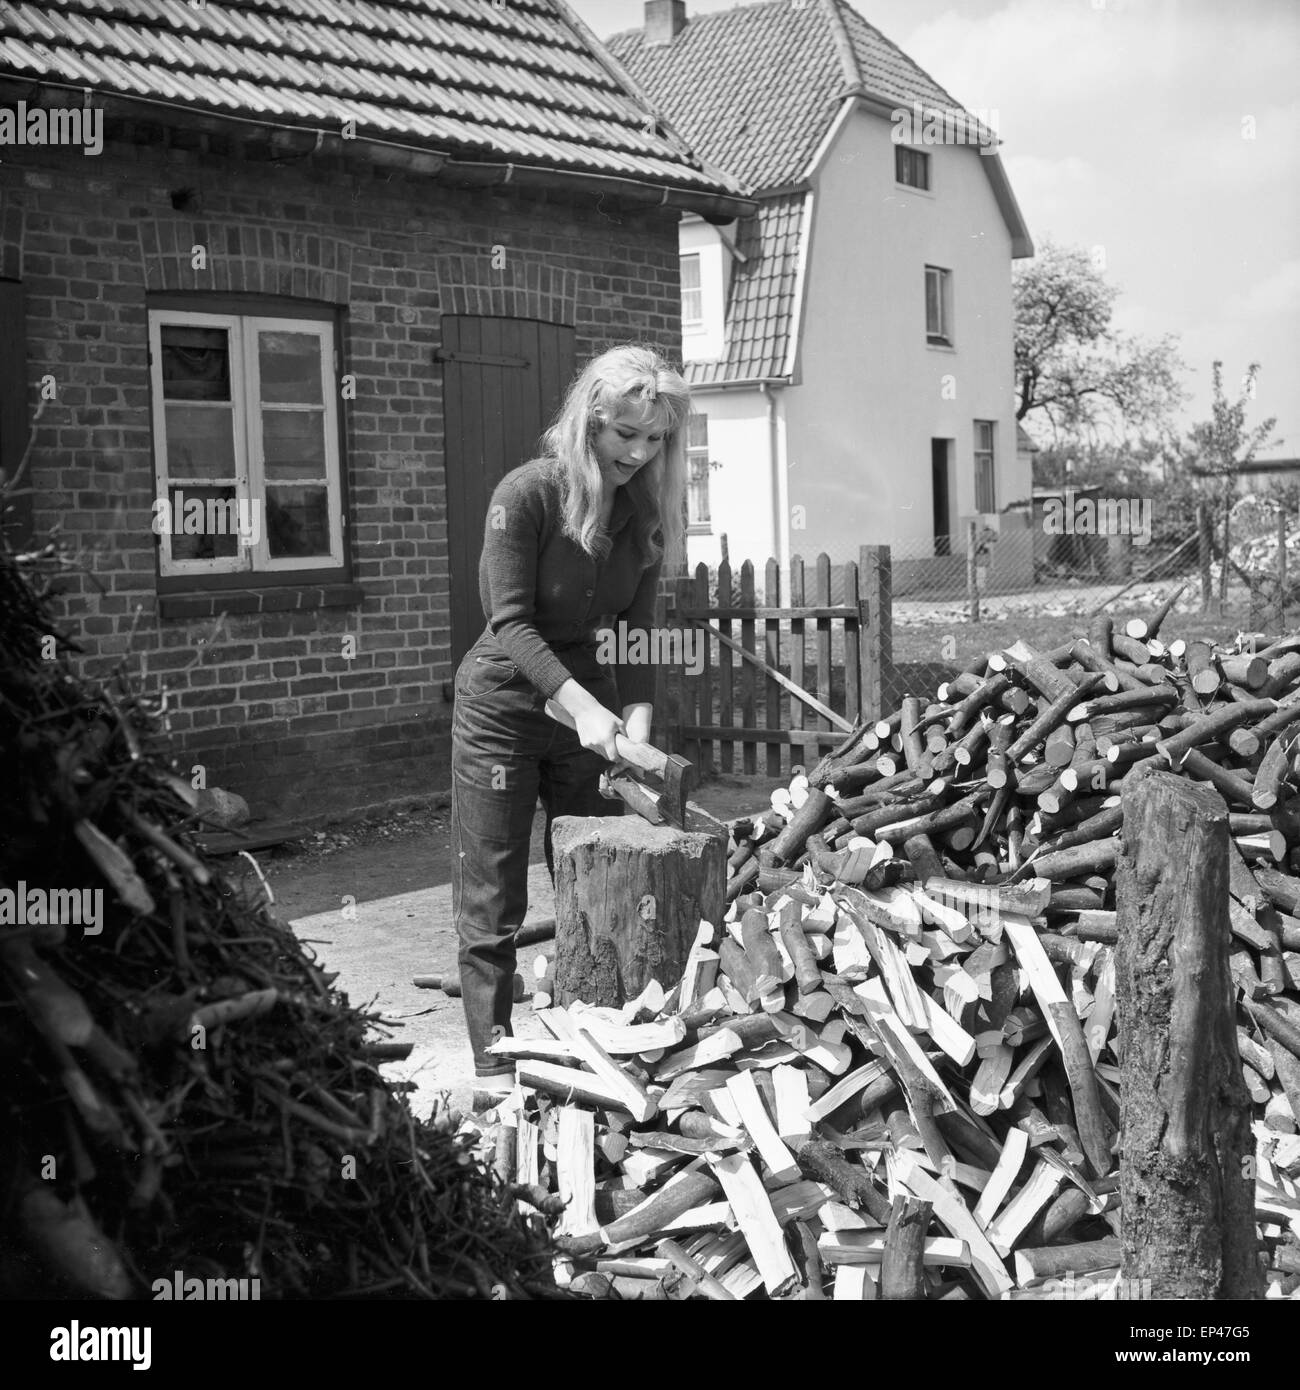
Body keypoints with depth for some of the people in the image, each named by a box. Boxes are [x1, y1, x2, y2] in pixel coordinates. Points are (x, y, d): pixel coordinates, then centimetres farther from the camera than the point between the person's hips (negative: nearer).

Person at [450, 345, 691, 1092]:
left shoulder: (648, 508, -2)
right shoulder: (527, 495, -18)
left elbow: (637, 632, -4)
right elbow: (512, 621, -21)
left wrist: (637, 722, -18)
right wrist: (582, 705, -30)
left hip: (594, 706, 5)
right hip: (504, 703, -5)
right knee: (493, 898, 0)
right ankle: (494, 1062, 9)